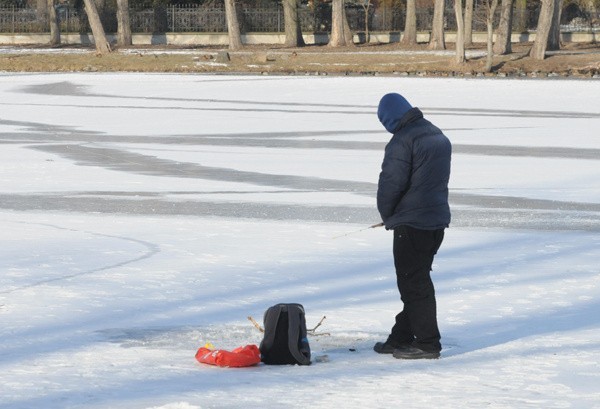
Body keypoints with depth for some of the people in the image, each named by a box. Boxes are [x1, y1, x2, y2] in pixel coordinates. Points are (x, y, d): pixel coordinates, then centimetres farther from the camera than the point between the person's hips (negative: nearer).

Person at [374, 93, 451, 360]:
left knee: (414, 282, -1)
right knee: (418, 279, 15)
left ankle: (427, 343, 0)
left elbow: (391, 182, -19)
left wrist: (386, 214, 0)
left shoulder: (403, 140, -17)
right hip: (438, 219, 9)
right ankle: (401, 337, 23)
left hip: (411, 222, -9)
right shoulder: (439, 137, 12)